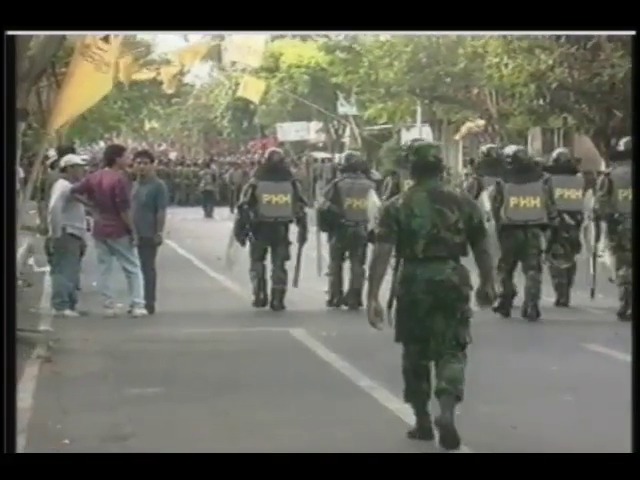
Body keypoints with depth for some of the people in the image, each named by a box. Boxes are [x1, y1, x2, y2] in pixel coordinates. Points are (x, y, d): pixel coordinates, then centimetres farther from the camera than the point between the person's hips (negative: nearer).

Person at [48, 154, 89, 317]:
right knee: (64, 272, -11)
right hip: (66, 236, -11)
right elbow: (54, 209, -25)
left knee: (70, 273, 13)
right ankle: (61, 306, -12)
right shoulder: (63, 186, -12)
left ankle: (69, 305, 18)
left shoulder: (70, 187, 21)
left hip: (74, 237, 11)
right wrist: (56, 233, -23)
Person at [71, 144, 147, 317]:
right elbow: (124, 209, -18)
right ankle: (137, 305, 1)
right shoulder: (120, 179, -16)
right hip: (119, 231, -6)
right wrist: (132, 231, -10)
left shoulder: (94, 177, 4)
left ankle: (109, 306, 8)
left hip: (99, 230, 6)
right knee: (132, 269, 4)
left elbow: (74, 192, 5)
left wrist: (91, 204, 10)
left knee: (104, 269, 10)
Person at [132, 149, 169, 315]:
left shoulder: (158, 186, -9)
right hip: (133, 234, 7)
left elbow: (161, 211, -13)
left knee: (148, 268, -1)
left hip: (148, 235, -7)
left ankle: (149, 303, 5)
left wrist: (159, 233, -18)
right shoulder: (134, 185, 12)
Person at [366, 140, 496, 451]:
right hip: (453, 282, 0)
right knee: (451, 351, 6)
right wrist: (487, 284, 22)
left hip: (413, 284, 0)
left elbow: (381, 254, -11)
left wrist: (373, 297, -12)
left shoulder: (396, 206, -3)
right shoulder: (464, 203, 3)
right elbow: (482, 250, 8)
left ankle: (422, 422, 22)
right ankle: (447, 411, -16)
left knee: (416, 354, 14)